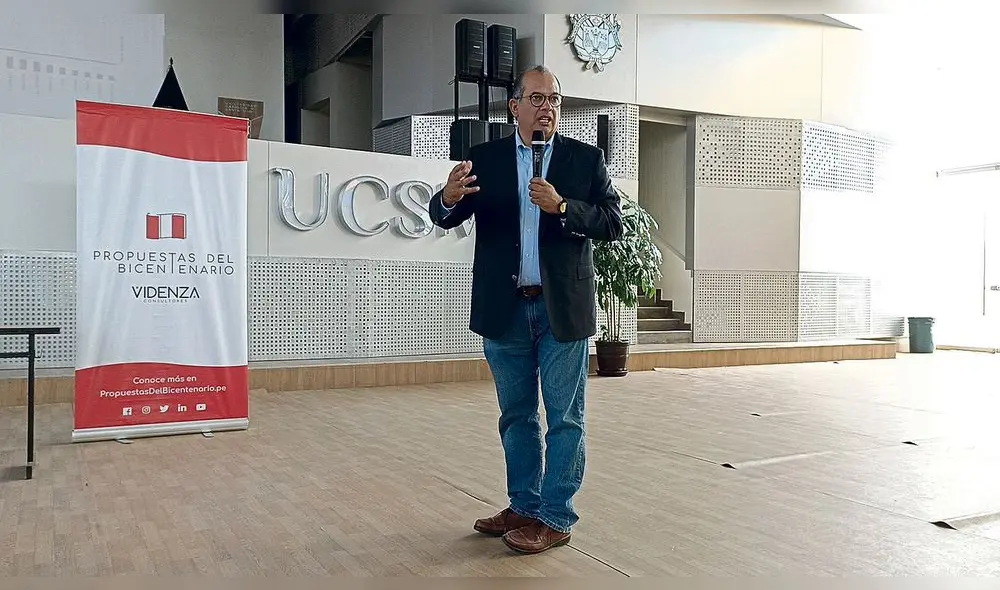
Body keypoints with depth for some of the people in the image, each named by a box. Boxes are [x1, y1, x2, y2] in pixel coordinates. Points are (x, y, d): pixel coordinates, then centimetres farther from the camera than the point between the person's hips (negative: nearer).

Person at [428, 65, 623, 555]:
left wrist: (562, 206, -20)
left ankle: (556, 519, 16)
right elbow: (444, 218, -3)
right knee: (516, 416, 14)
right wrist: (449, 196, -26)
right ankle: (523, 506, 29)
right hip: (505, 310, 2)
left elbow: (612, 224, -4)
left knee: (564, 418, 4)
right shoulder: (485, 159, 4)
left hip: (563, 308, -2)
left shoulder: (586, 159, 2)